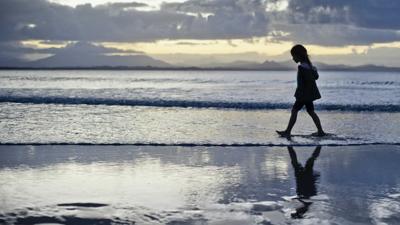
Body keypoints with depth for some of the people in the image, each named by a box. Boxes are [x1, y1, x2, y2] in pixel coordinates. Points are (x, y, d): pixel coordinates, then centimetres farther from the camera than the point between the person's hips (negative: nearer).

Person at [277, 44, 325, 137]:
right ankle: (320, 131, 14)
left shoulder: (302, 67, -19)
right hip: (308, 94, 10)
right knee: (311, 111, 13)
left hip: (305, 94, -10)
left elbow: (310, 79, -25)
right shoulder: (308, 65, 11)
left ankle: (287, 131, -1)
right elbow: (315, 76, 17)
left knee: (294, 110, -4)